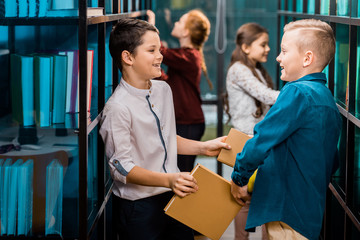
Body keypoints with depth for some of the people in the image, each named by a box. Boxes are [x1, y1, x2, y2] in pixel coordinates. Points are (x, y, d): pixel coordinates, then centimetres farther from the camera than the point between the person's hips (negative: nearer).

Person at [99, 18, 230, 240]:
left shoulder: (163, 90, 6)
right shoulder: (118, 107, -20)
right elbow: (122, 168, -20)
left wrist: (203, 147, 9)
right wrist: (168, 180, -29)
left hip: (174, 197, 7)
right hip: (139, 207, -7)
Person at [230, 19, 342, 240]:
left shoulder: (298, 92, -17)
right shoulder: (327, 97, 12)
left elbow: (261, 142, -20)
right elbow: (333, 163, 20)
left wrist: (238, 179, -6)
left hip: (287, 212, -9)